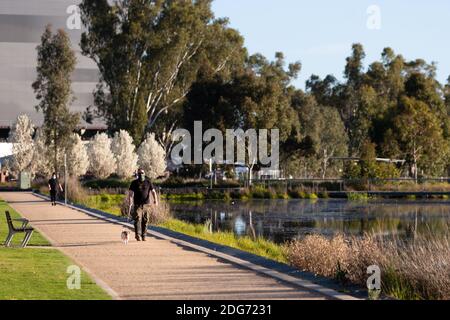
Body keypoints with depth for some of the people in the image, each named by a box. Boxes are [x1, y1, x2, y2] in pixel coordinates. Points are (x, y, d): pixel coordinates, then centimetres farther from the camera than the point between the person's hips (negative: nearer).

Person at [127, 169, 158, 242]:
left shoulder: (148, 182, 7)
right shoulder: (134, 183, 4)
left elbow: (153, 191, 1)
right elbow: (130, 192, -2)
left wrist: (155, 199, -16)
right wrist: (130, 199, -20)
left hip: (146, 204, 2)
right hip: (137, 205, -2)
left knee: (145, 221, 3)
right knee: (138, 220, -13)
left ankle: (143, 236, 12)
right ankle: (138, 235, -15)